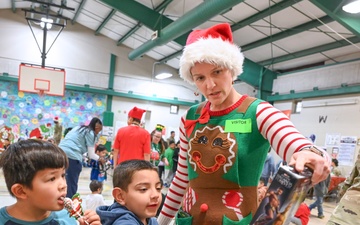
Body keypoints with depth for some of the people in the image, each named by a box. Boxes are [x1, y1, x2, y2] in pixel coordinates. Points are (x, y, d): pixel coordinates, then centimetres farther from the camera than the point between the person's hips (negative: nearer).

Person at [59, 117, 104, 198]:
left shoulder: (78, 128, 25)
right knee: (72, 184, 0)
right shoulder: (90, 133, 2)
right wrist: (100, 159, 20)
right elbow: (91, 154, 3)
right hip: (72, 156, -8)